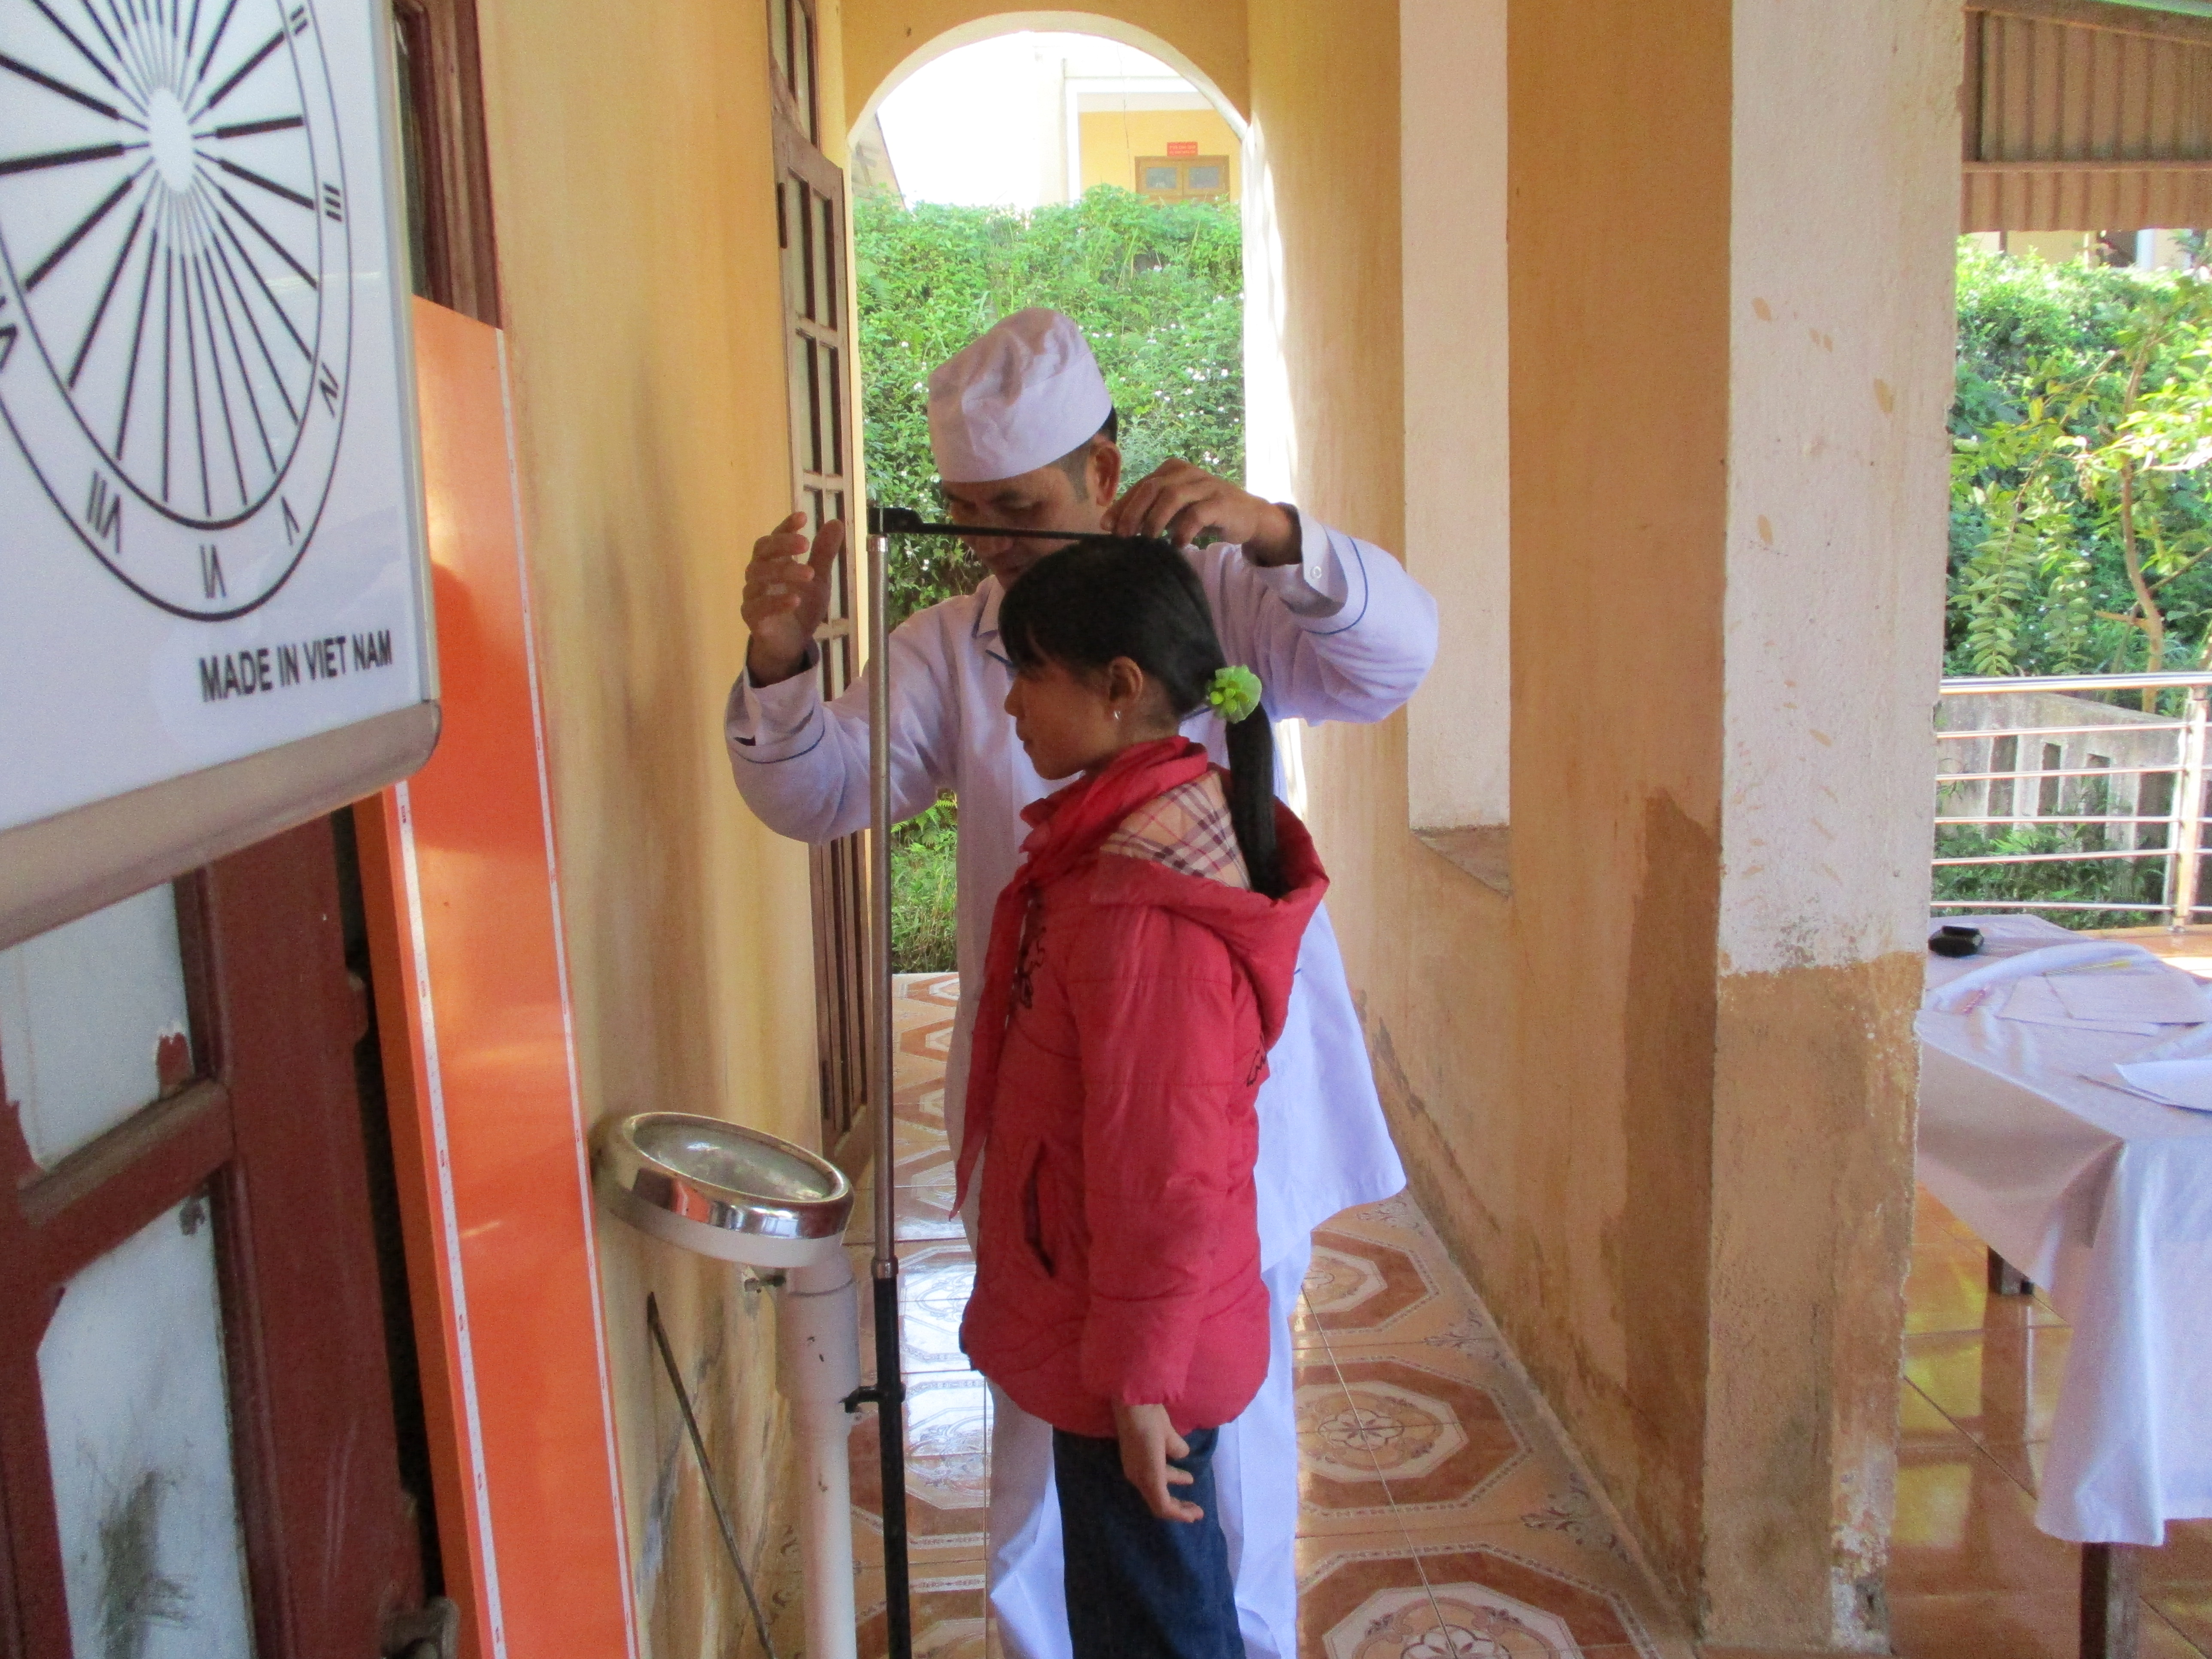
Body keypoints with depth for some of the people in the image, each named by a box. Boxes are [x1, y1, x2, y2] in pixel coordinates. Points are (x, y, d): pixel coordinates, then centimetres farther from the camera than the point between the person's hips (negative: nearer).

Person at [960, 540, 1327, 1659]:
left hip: (1132, 1353, -9)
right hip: (1133, 1340, 9)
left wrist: (1139, 1375, -18)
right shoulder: (1191, 819, 3)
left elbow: (1164, 1165, -25)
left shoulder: (1139, 900, -28)